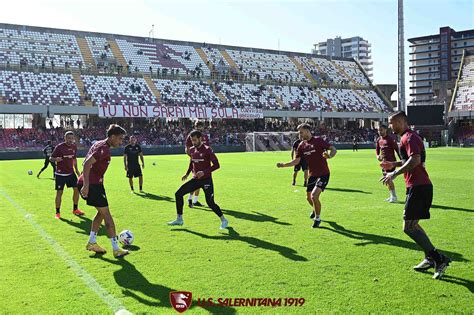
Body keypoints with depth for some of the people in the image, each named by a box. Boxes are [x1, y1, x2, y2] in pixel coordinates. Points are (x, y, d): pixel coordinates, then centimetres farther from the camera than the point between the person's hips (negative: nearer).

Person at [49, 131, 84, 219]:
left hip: (71, 173, 6)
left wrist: (76, 169, 14)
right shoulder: (59, 147, -14)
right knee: (59, 192, -4)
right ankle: (57, 212, 9)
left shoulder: (74, 147, 3)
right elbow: (51, 158, -10)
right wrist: (56, 159, -32)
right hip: (60, 174, -5)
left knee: (77, 189, 4)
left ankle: (75, 209, 20)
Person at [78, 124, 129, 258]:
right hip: (92, 184, -10)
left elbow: (86, 163, 22)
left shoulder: (99, 144, 15)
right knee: (106, 214, -5)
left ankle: (92, 242, 23)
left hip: (88, 183, 10)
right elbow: (87, 164, -25)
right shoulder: (104, 149, -16)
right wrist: (86, 185, -28)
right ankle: (116, 249, -1)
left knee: (102, 212, 19)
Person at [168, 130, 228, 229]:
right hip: (195, 179, 7)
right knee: (178, 194, 0)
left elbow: (216, 165, -15)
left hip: (206, 180, -7)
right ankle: (179, 219, 12)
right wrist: (187, 173, 14)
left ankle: (224, 220, 10)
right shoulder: (192, 150, 6)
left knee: (210, 202, -12)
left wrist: (204, 172, -24)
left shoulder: (207, 150, -14)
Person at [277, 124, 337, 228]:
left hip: (323, 174, -6)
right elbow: (296, 161, 7)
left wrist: (329, 156, -33)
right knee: (309, 198, 14)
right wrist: (284, 165, -6)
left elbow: (333, 149, -11)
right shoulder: (302, 145, 5)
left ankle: (317, 218, 4)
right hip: (312, 175, 6)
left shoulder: (318, 140, -12)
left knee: (314, 196, -19)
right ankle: (315, 210, 49)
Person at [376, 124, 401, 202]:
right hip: (383, 161, 8)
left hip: (390, 161, -8)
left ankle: (394, 197, -3)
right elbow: (377, 149, 21)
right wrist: (377, 155, -1)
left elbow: (397, 149, -11)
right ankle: (392, 196, 25)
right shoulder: (379, 140, 9)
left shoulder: (390, 139, -12)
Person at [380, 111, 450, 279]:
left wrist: (394, 174, -26)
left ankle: (439, 259, -6)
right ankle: (430, 258, 22)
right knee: (412, 225, 17)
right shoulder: (410, 137, 20)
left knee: (409, 227, -10)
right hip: (421, 186, 11)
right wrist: (393, 164, 23)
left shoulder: (409, 138, -13)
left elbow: (415, 160, -28)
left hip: (418, 188, -11)